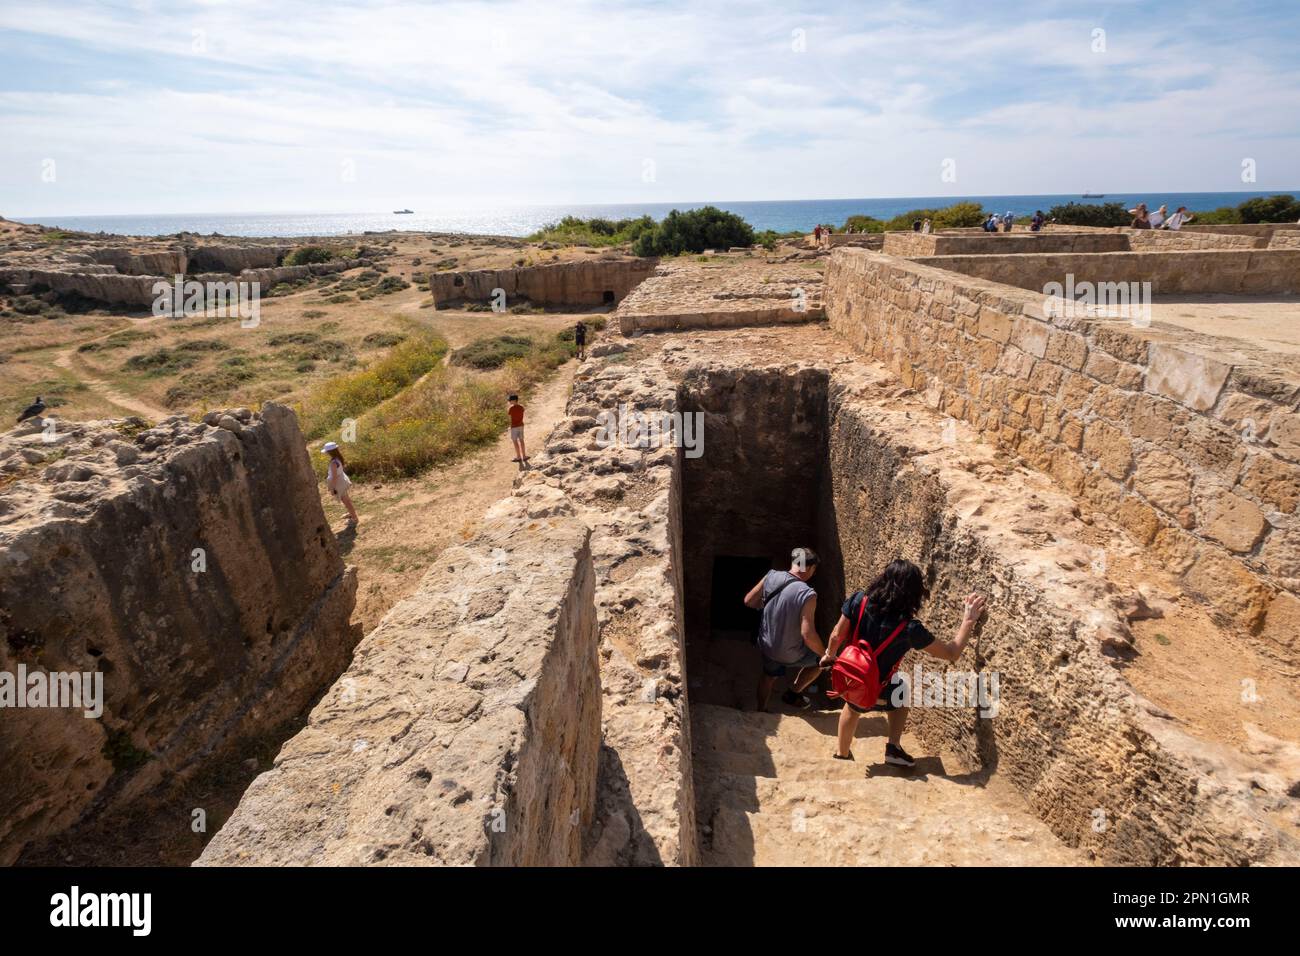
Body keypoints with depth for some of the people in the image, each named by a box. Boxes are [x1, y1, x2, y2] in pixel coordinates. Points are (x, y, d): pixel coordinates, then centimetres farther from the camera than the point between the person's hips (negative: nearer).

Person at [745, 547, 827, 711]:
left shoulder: (771, 577, -15)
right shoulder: (807, 594, -30)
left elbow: (749, 601, -3)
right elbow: (808, 634, -30)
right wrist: (824, 655, -13)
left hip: (766, 645, 5)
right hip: (789, 654, -5)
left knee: (769, 676, 33)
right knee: (820, 659, 25)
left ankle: (761, 711, 51)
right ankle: (793, 693, 33)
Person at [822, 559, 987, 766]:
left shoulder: (859, 601, -22)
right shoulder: (909, 628, -28)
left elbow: (837, 635, -9)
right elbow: (951, 653, -14)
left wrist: (830, 655, 11)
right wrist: (969, 620, -6)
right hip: (877, 695, -3)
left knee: (852, 705, 36)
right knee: (901, 694, 32)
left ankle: (842, 754, 48)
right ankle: (894, 748, 24)